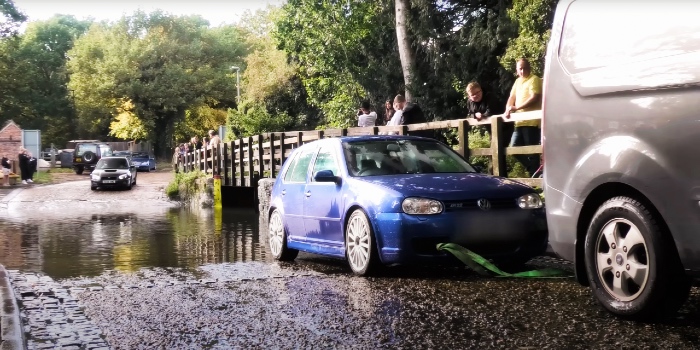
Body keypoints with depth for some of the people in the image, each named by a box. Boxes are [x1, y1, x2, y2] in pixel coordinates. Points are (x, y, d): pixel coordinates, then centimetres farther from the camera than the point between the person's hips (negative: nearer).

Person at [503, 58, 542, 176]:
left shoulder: (534, 79, -4)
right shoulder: (517, 81, 20)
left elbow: (534, 98, -16)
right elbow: (512, 97, 17)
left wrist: (516, 108, -20)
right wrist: (508, 110, -3)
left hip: (531, 121, -8)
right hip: (520, 122, 8)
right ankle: (533, 170, 19)